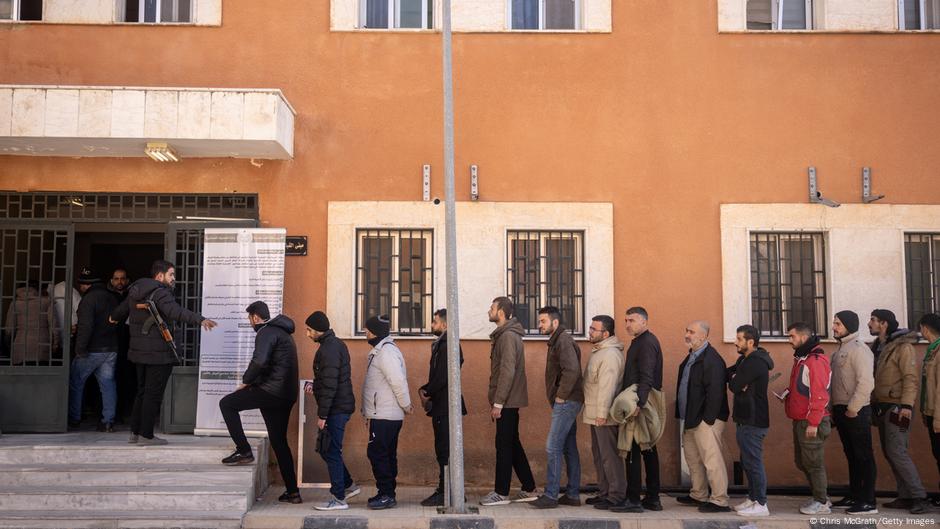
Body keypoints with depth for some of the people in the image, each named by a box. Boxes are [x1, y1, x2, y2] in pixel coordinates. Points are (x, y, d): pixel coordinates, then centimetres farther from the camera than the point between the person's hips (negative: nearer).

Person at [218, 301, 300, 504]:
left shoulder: (266, 332, -7)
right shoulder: (283, 332, 24)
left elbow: (259, 361, -23)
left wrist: (246, 381, -7)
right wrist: (252, 381, 18)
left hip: (271, 390, -9)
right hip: (286, 395, 9)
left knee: (227, 404, 3)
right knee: (279, 442, 13)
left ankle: (244, 451, -2)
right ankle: (292, 492, 13)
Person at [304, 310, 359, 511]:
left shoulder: (328, 349, -18)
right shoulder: (336, 344, 14)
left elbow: (330, 384, -22)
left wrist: (322, 415, -19)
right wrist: (314, 385, 9)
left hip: (336, 408, -10)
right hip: (341, 406, 10)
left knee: (331, 451, -3)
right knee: (326, 449, 18)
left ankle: (339, 499, 3)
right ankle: (348, 486, 25)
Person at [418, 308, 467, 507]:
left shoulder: (446, 345, -15)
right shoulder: (441, 344, 16)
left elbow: (442, 377, -21)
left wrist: (426, 392, -8)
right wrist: (425, 390, 3)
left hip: (445, 406, -10)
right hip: (442, 406, 10)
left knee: (444, 450, -6)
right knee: (444, 449, 13)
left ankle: (445, 494, -2)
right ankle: (445, 490, 20)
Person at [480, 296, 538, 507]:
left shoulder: (508, 336, -15)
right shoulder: (503, 335, 16)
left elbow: (507, 371, -21)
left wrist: (498, 403, -20)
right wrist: (494, 398, 17)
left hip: (507, 402, -10)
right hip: (508, 401, 10)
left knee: (504, 446, -3)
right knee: (513, 444, 13)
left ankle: (501, 493, 4)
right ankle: (529, 489, 20)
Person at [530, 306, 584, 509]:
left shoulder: (563, 341, -14)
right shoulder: (557, 340, 17)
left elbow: (572, 370, -26)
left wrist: (560, 396, -19)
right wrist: (559, 397, 12)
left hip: (566, 402, -10)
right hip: (567, 402, 10)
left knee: (553, 447, -9)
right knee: (569, 448, 12)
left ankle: (551, 495, -5)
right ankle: (573, 494, 17)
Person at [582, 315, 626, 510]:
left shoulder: (610, 354, -18)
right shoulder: (598, 351, 16)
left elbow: (607, 386, -24)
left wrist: (602, 414, -26)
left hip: (605, 416, -11)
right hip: (595, 414, 11)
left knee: (609, 455, -5)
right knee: (599, 454, 16)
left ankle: (617, 495, 2)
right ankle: (604, 492, 25)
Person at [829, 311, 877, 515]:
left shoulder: (859, 349, -12)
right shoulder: (840, 349, 16)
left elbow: (865, 382, -21)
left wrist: (853, 408, -20)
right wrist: (834, 410, 16)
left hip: (856, 412, -9)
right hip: (841, 410, 9)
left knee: (863, 456, -4)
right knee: (851, 455, 15)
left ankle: (868, 502, -1)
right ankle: (854, 496, 23)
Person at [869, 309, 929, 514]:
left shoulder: (903, 347, -11)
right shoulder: (878, 347, 15)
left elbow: (911, 378, -17)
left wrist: (907, 405, -25)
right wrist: (874, 405, 16)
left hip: (897, 407, -9)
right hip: (883, 407, 9)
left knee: (896, 452, -12)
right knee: (889, 453, 8)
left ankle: (919, 497, -5)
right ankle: (905, 497, 14)